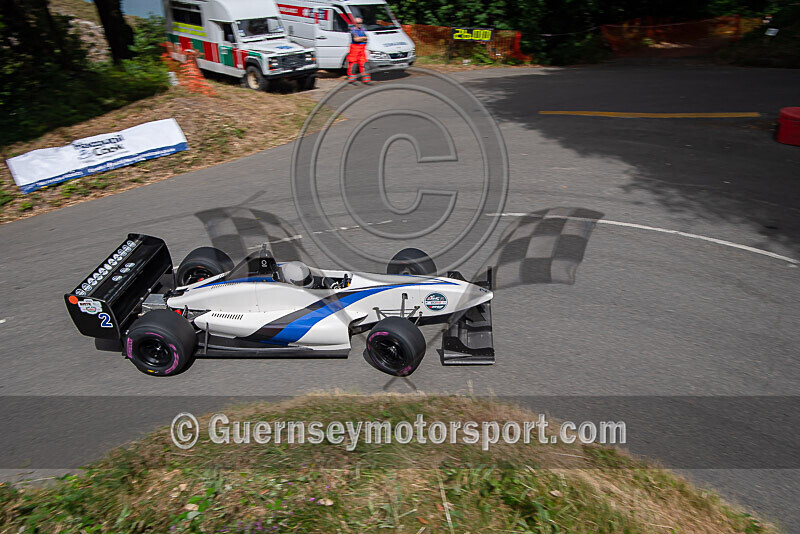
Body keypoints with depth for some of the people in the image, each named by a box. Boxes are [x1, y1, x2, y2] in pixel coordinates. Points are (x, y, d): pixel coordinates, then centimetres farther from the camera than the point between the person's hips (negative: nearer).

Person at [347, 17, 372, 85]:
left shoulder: (362, 30, 14)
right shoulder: (352, 30, -5)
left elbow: (366, 39, 4)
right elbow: (355, 39, -17)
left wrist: (359, 39, -11)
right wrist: (363, 38, -6)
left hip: (362, 49, 5)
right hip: (354, 48, -5)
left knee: (364, 64, 3)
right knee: (353, 64, -2)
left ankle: (366, 80, 6)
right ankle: (351, 80, 5)